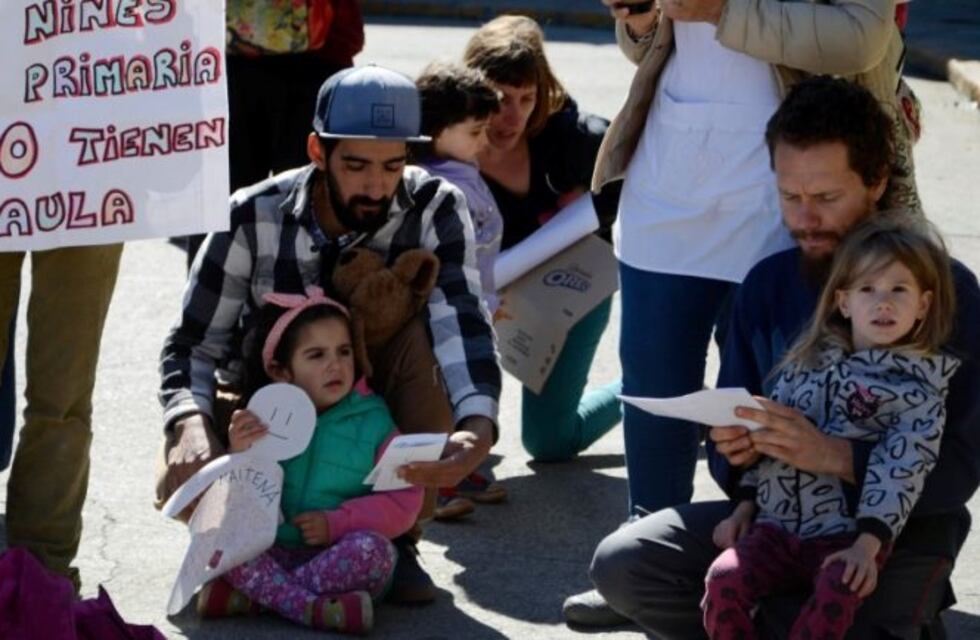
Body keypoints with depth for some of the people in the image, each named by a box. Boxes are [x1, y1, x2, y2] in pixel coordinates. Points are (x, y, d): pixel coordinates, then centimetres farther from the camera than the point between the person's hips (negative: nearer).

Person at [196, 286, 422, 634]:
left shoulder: (372, 422, 2)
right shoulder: (262, 421, 6)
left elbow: (403, 503, -6)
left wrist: (336, 523, -16)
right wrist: (241, 456, -16)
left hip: (338, 556, -2)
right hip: (273, 554, 2)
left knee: (372, 548, -32)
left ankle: (253, 594, -30)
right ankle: (312, 608, -36)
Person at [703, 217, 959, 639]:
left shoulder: (920, 387, -1)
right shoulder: (809, 360, 12)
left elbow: (900, 471, -11)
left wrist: (867, 544, -22)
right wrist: (745, 506, 10)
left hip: (849, 537, -4)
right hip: (777, 523, 4)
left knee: (836, 595, -33)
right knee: (723, 580, -22)